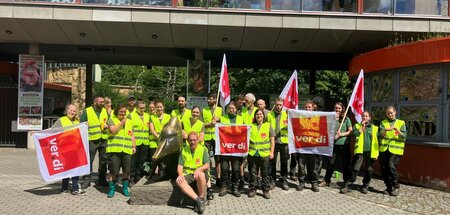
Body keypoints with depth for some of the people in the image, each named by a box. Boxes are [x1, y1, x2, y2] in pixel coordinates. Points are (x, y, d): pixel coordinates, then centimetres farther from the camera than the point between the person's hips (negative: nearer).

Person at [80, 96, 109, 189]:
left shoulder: (105, 111, 12)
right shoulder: (87, 111, 0)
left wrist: (107, 125, -2)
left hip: (104, 139, 4)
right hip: (92, 140, -4)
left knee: (103, 160, 10)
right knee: (89, 160, -2)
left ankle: (102, 180, 21)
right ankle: (87, 180, 8)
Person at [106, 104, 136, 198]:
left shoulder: (129, 122, 18)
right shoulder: (112, 120, 6)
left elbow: (132, 135, 18)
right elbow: (113, 131, -10)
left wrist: (134, 146, 10)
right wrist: (121, 123, -9)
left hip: (127, 150, 4)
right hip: (114, 149, -3)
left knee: (126, 170, 4)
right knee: (113, 170, -5)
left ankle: (125, 188, 19)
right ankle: (112, 189, 10)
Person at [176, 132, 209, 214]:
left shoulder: (203, 149, 3)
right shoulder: (184, 150, 11)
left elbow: (207, 165, -7)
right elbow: (180, 165, 5)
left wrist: (198, 169, -26)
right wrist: (180, 175, -15)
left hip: (199, 174, -2)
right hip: (187, 174, 3)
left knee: (201, 175, -38)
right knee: (179, 181, -29)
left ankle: (202, 199, -18)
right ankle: (198, 200, -33)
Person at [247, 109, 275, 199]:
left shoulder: (268, 125, 6)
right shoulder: (251, 126, 9)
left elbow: (272, 139, 5)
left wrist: (271, 152, -1)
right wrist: (246, 150, 4)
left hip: (264, 153, -1)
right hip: (252, 153, 1)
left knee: (265, 173, 4)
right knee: (252, 172, 7)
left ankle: (266, 190, 15)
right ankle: (252, 189, 19)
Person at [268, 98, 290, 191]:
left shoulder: (286, 114, 6)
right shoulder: (269, 115, 4)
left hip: (284, 141, 0)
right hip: (273, 141, 0)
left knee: (284, 163, 8)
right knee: (272, 162, 6)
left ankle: (284, 181, 19)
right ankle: (272, 180, 18)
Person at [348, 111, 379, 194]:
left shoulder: (375, 128, 11)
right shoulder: (357, 126, 10)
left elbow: (377, 141, 9)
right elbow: (355, 135, -8)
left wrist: (376, 153, 2)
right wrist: (362, 127, -6)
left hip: (370, 152, 1)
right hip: (359, 151, -1)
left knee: (369, 170, 7)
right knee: (355, 168, -6)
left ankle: (365, 186, 20)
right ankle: (349, 185, -2)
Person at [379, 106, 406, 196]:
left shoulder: (401, 123, 9)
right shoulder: (383, 123, 13)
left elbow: (404, 137, 1)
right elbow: (380, 135, -2)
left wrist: (397, 130, -14)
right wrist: (386, 129, -21)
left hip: (395, 150, -3)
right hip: (384, 149, 3)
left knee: (391, 167, -18)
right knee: (384, 169, 4)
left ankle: (396, 186, -1)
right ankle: (389, 187, 20)